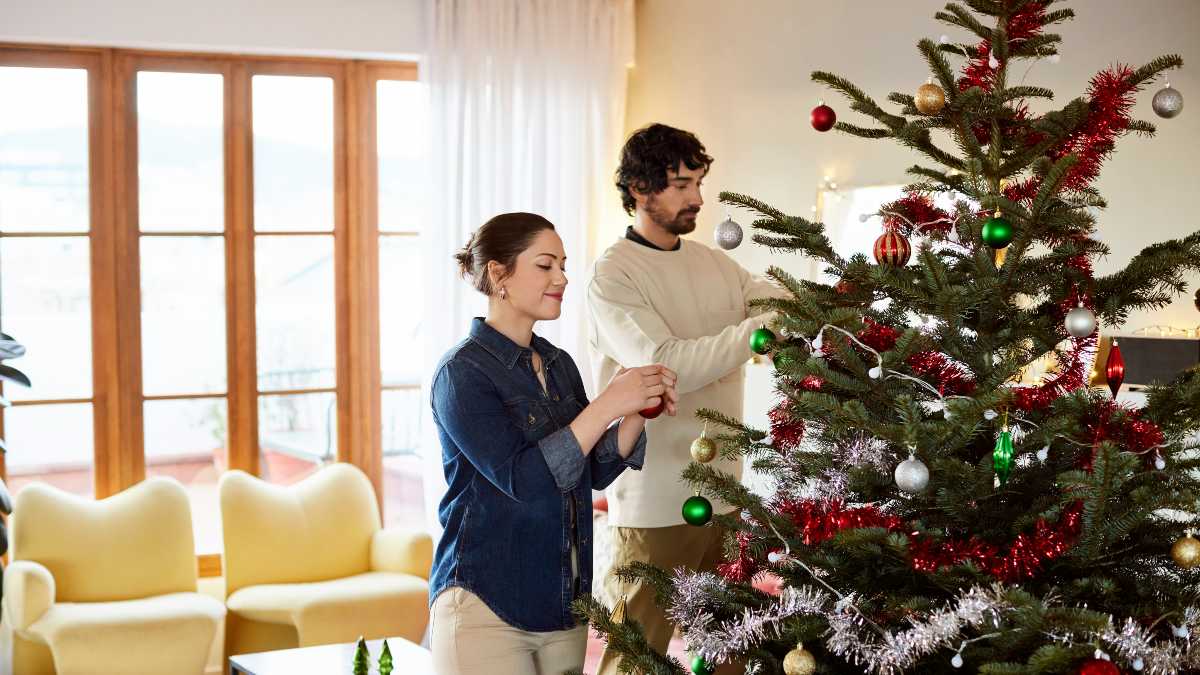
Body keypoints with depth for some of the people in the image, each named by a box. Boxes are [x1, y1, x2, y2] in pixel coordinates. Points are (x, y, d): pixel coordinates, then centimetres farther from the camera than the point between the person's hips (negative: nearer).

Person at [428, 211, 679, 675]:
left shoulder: (558, 364, 10)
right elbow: (523, 480, -20)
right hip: (486, 602, -6)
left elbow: (596, 471, 10)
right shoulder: (463, 371, -12)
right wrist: (607, 404, -21)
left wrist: (639, 409, -5)